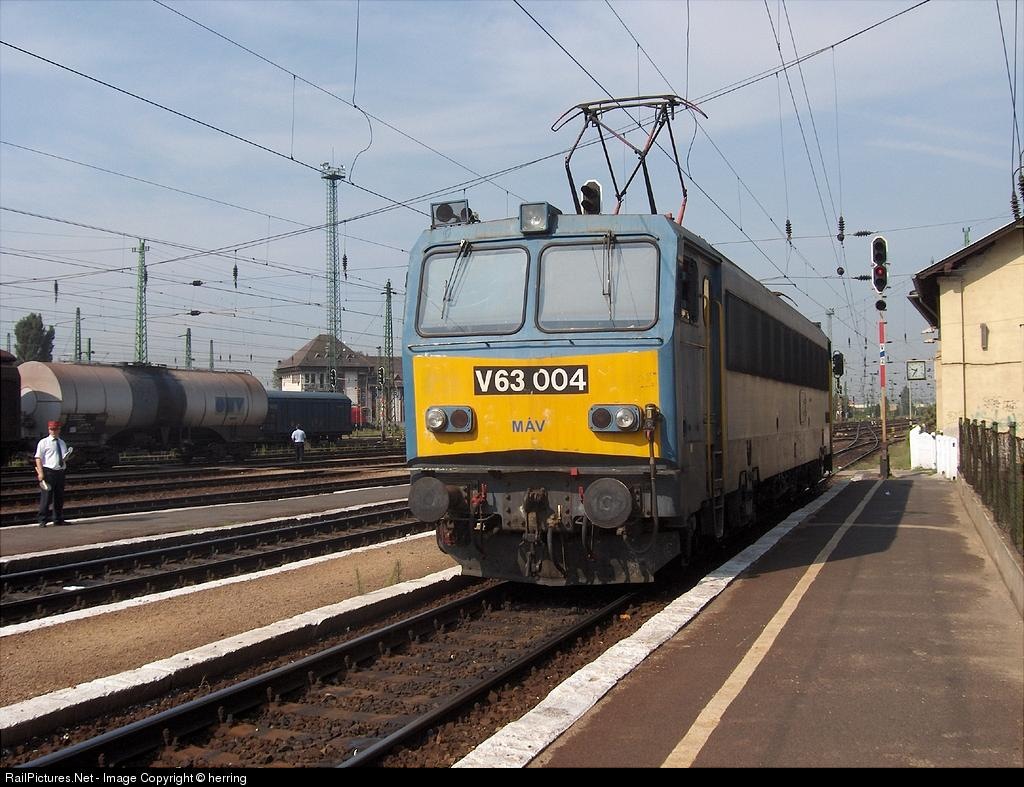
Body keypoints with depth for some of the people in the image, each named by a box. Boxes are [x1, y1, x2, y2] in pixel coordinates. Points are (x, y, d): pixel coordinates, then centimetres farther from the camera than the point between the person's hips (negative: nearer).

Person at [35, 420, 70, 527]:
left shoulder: (62, 443, 18)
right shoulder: (44, 442, 0)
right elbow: (38, 458, -7)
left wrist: (65, 458, 1)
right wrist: (41, 473, -17)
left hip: (60, 471, 6)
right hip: (48, 471, -6)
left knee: (59, 497, 10)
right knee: (46, 497, -8)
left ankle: (58, 519, 18)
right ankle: (43, 520, -3)